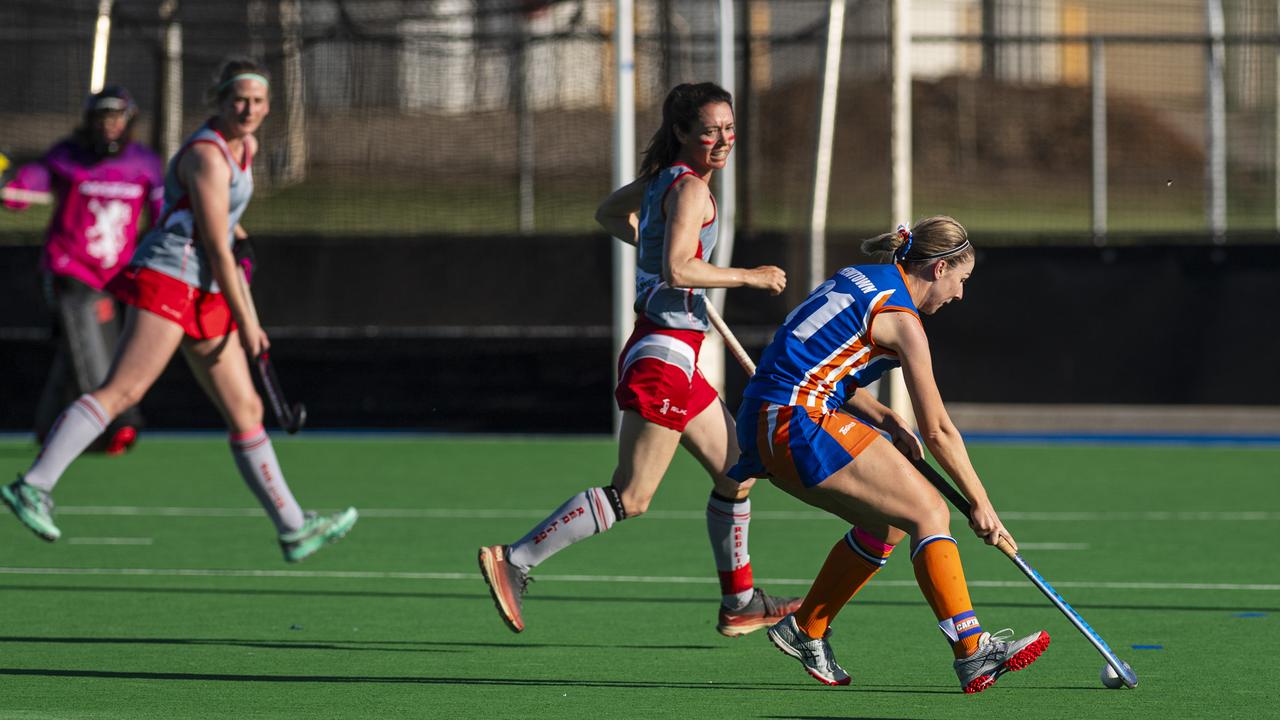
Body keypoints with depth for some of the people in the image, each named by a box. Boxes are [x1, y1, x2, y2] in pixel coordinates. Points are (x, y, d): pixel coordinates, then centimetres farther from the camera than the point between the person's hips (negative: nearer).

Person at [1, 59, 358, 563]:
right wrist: (246, 322, -11)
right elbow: (216, 250, -15)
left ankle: (293, 530, 15)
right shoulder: (207, 157, -15)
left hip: (204, 295, 9)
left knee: (247, 410, 10)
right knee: (121, 391, -21)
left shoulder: (245, 147, 14)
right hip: (167, 280, -9)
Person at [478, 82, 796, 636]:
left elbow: (608, 212, 31)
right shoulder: (689, 188, -15)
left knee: (736, 470, 19)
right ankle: (513, 560, -12)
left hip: (675, 361, 11)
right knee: (630, 497, -11)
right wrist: (750, 277, -17)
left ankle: (739, 604, 28)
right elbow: (678, 270, -26)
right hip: (664, 356, -11)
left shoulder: (661, 180, 13)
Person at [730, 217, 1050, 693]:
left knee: (889, 522, 17)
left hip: (765, 429, 9)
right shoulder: (900, 319, -9)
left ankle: (804, 631, 24)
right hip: (799, 424, -9)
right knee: (929, 512, -10)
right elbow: (937, 431, -5)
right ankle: (972, 652, -18)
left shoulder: (860, 279, 17)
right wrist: (981, 505, 3)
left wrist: (887, 422, 11)